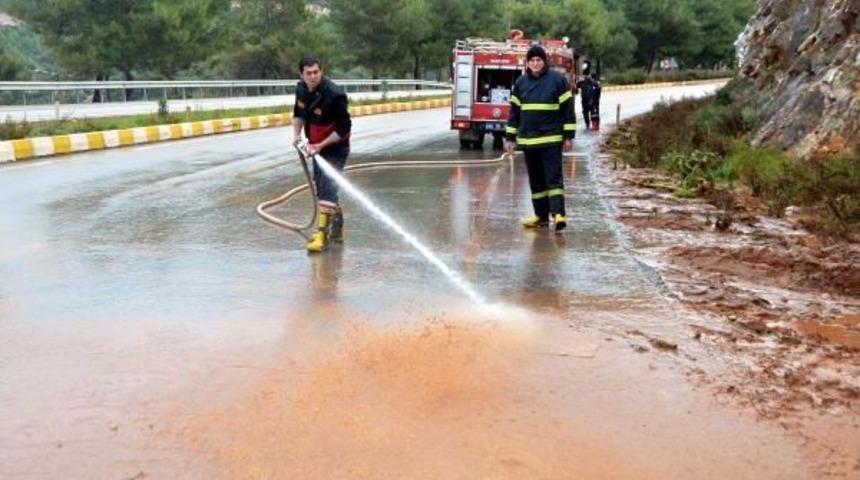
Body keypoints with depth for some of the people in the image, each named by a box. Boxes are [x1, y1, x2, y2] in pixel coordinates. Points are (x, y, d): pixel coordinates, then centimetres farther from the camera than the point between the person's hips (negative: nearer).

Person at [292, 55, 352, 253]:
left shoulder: (334, 95, -26)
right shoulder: (301, 89, -3)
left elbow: (343, 129, -22)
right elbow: (298, 114, 14)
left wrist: (321, 145, -22)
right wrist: (296, 133, -3)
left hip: (335, 149, -8)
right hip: (316, 148, 8)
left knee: (327, 190, -16)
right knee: (323, 189, 16)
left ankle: (322, 234, -15)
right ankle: (336, 230, 30)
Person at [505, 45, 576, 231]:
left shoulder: (558, 80, -2)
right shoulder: (520, 83, 10)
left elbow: (568, 109, -2)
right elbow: (514, 111, 13)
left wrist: (569, 136, -5)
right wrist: (510, 137, 10)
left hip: (551, 139, -5)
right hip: (528, 139, 5)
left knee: (554, 177, -9)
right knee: (535, 181, 9)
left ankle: (558, 214, -13)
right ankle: (541, 215, 16)